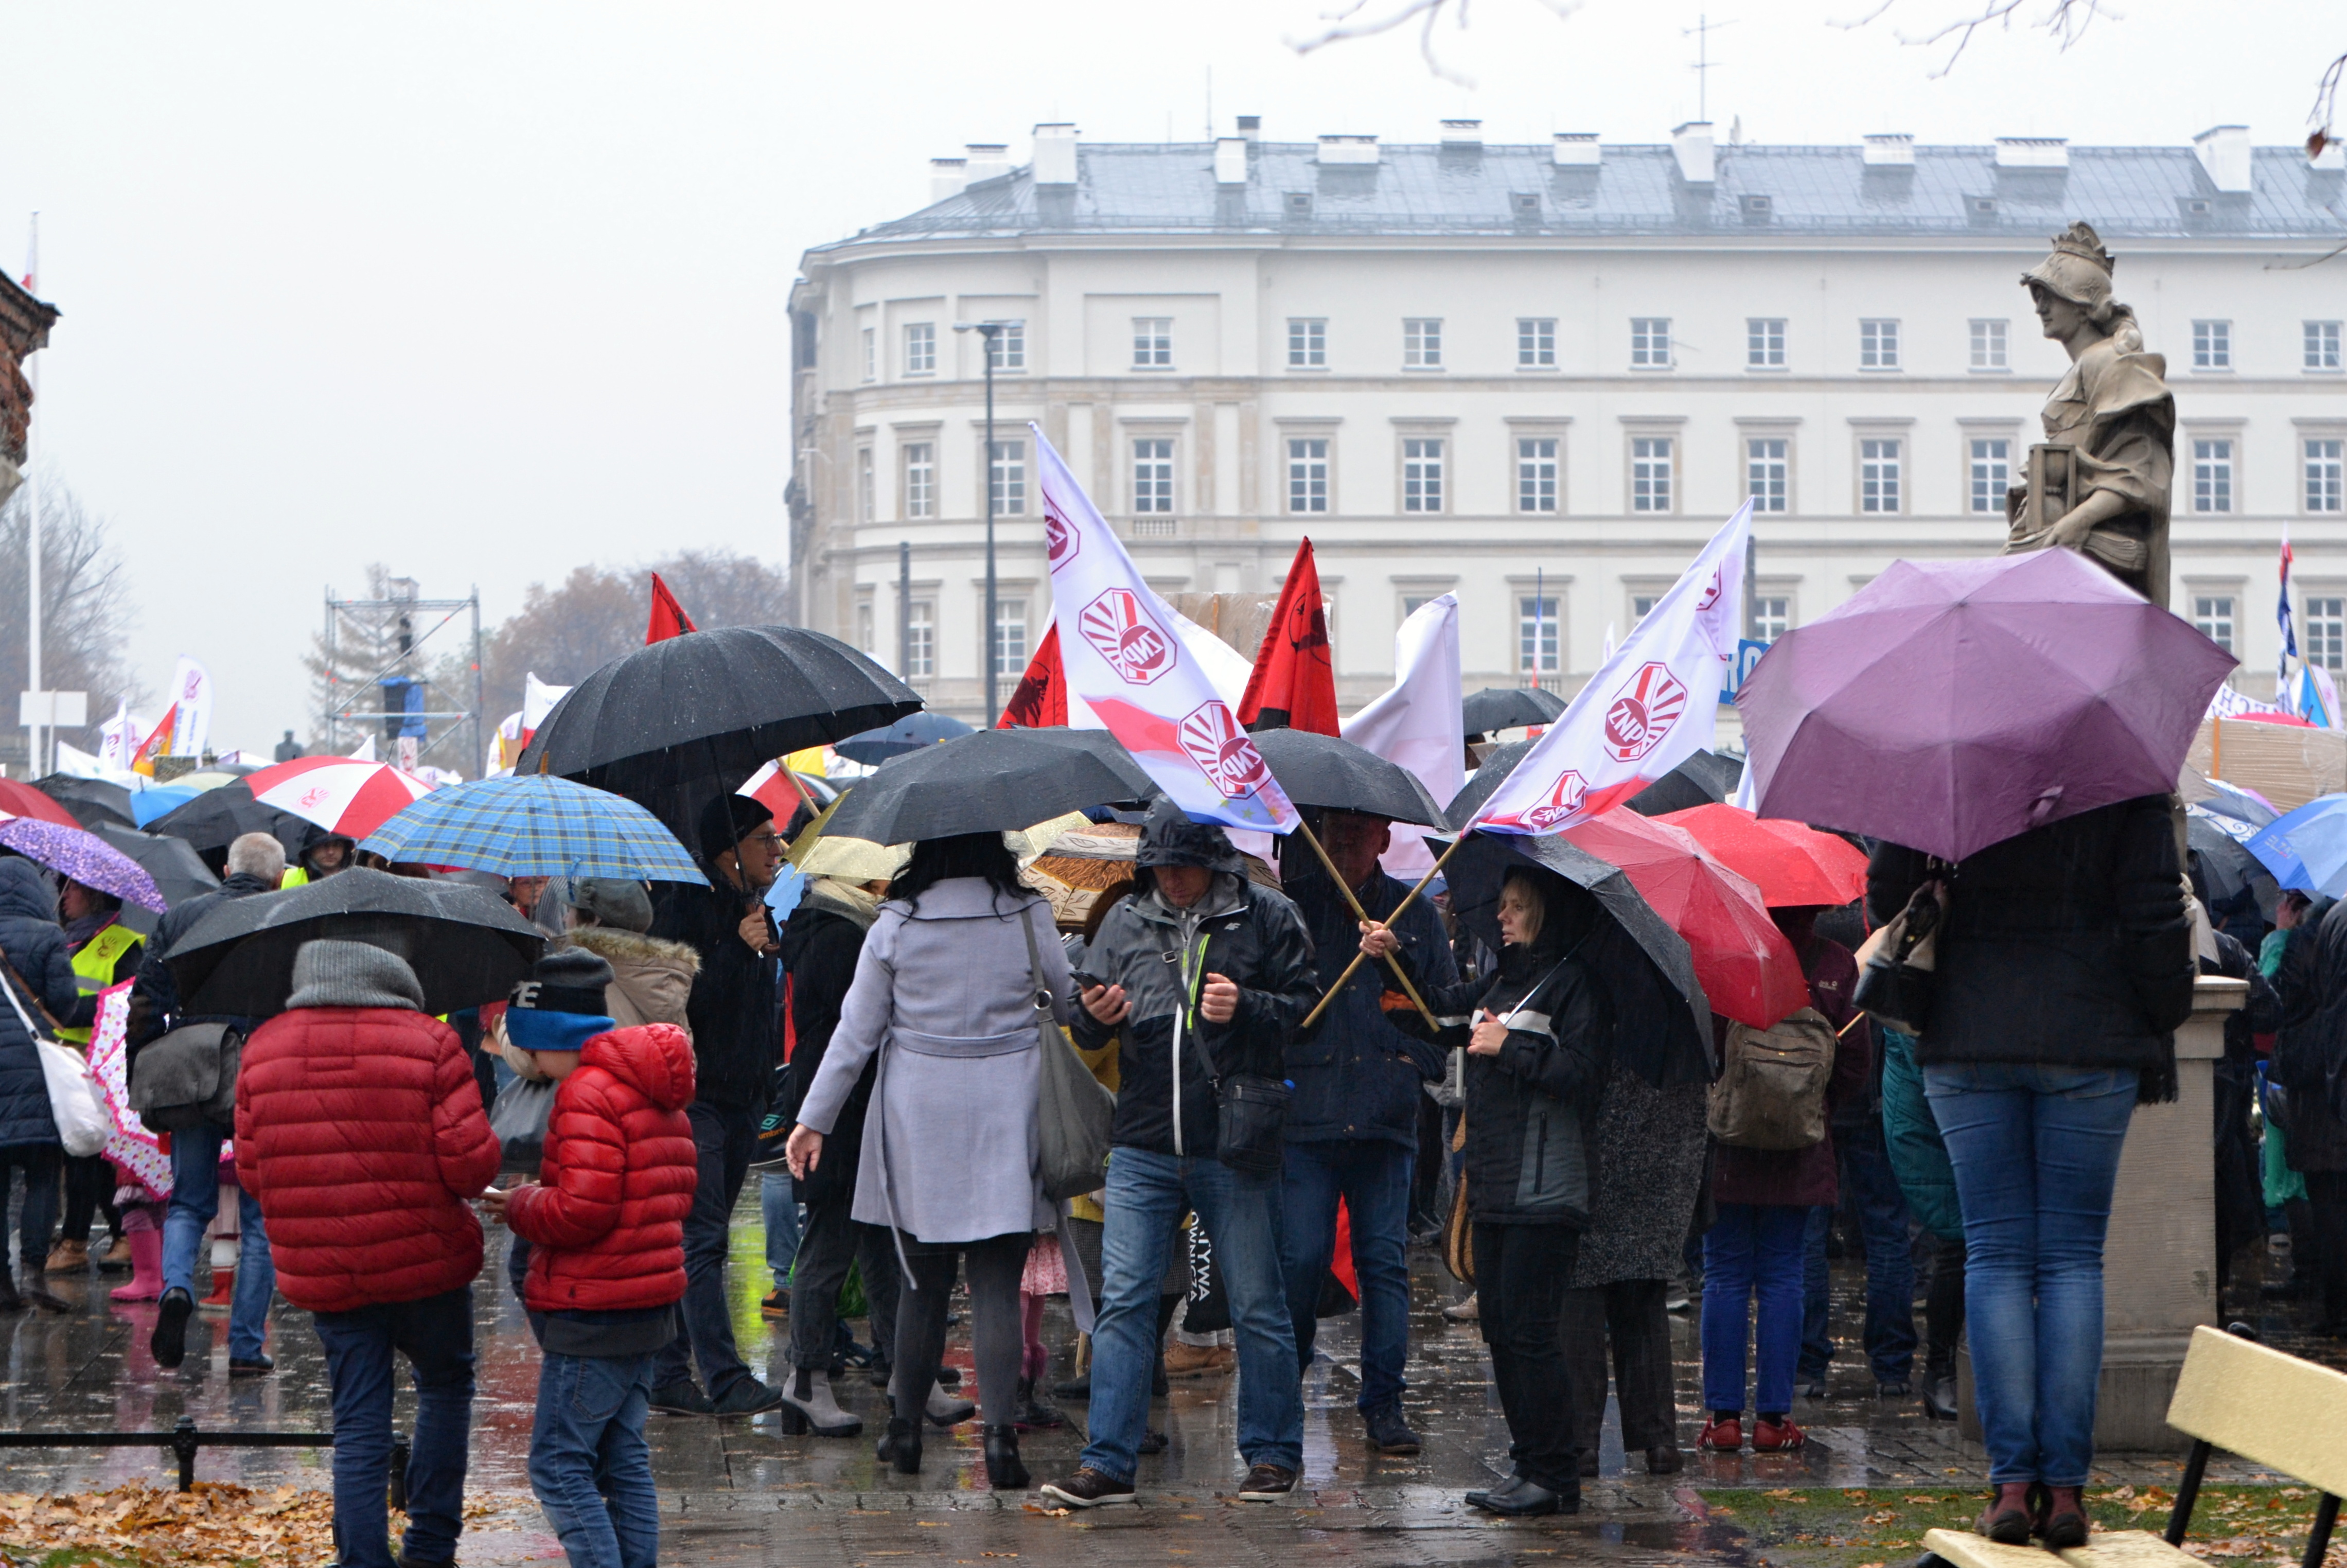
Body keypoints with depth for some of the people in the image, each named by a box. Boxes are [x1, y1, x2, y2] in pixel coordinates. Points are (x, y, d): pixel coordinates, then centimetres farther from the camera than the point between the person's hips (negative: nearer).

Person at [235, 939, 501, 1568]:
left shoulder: (263, 1050, -1)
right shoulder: (429, 1043, -11)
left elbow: (251, 1174, 3)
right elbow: (472, 1163, -15)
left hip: (320, 1273, 2)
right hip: (425, 1261, -2)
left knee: (358, 1427, 8)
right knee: (446, 1388, 21)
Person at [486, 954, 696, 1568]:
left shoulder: (588, 1094, -17)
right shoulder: (656, 1091, 14)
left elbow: (582, 1211, -24)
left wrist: (521, 1207, -5)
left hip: (593, 1311, -10)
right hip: (649, 1304, 10)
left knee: (559, 1466, -5)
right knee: (623, 1459, 15)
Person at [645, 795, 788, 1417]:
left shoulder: (753, 909, 16)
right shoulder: (686, 904, -10)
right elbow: (681, 999, -19)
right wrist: (739, 948, -23)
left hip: (740, 1101, 9)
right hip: (695, 1097, -9)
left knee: (700, 1242, 9)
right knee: (703, 1240, -11)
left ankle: (669, 1377, 12)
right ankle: (726, 1381, -16)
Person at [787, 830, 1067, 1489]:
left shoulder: (895, 926, -3)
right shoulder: (1029, 919, -4)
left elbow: (856, 1030, 0)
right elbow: (1073, 1005, 7)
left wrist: (815, 1119, 7)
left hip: (917, 1118, 1)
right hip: (1006, 1113, -1)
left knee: (923, 1280, 13)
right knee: (996, 1284, -1)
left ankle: (906, 1428, 20)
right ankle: (1000, 1430, -13)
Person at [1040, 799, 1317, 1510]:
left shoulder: (1266, 917, 0)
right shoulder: (1126, 923, 10)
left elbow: (1305, 1006, 1)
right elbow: (1088, 1032, 14)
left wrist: (1247, 1008, -17)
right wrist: (1095, 1016, -9)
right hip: (1142, 1149, 3)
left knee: (1257, 1306, 5)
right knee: (1123, 1302, -1)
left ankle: (1272, 1455, 17)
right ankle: (1108, 1463, 2)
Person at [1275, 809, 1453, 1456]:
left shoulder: (1415, 917, 12)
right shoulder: (1296, 905, 7)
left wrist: (1415, 1063, 0)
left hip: (1386, 1119, 2)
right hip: (1303, 1114, -2)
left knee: (1385, 1262, 2)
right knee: (1300, 1260, -7)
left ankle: (1384, 1403, 9)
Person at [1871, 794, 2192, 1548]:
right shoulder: (2131, 781, -3)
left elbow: (1885, 893, 2)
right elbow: (2155, 917, -7)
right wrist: (2161, 1031, 5)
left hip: (1968, 1042, 1)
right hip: (2092, 1044, -1)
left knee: (1996, 1256, 4)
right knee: (2073, 1259, 3)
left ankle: (2012, 1483, -2)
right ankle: (2064, 1486, -1)